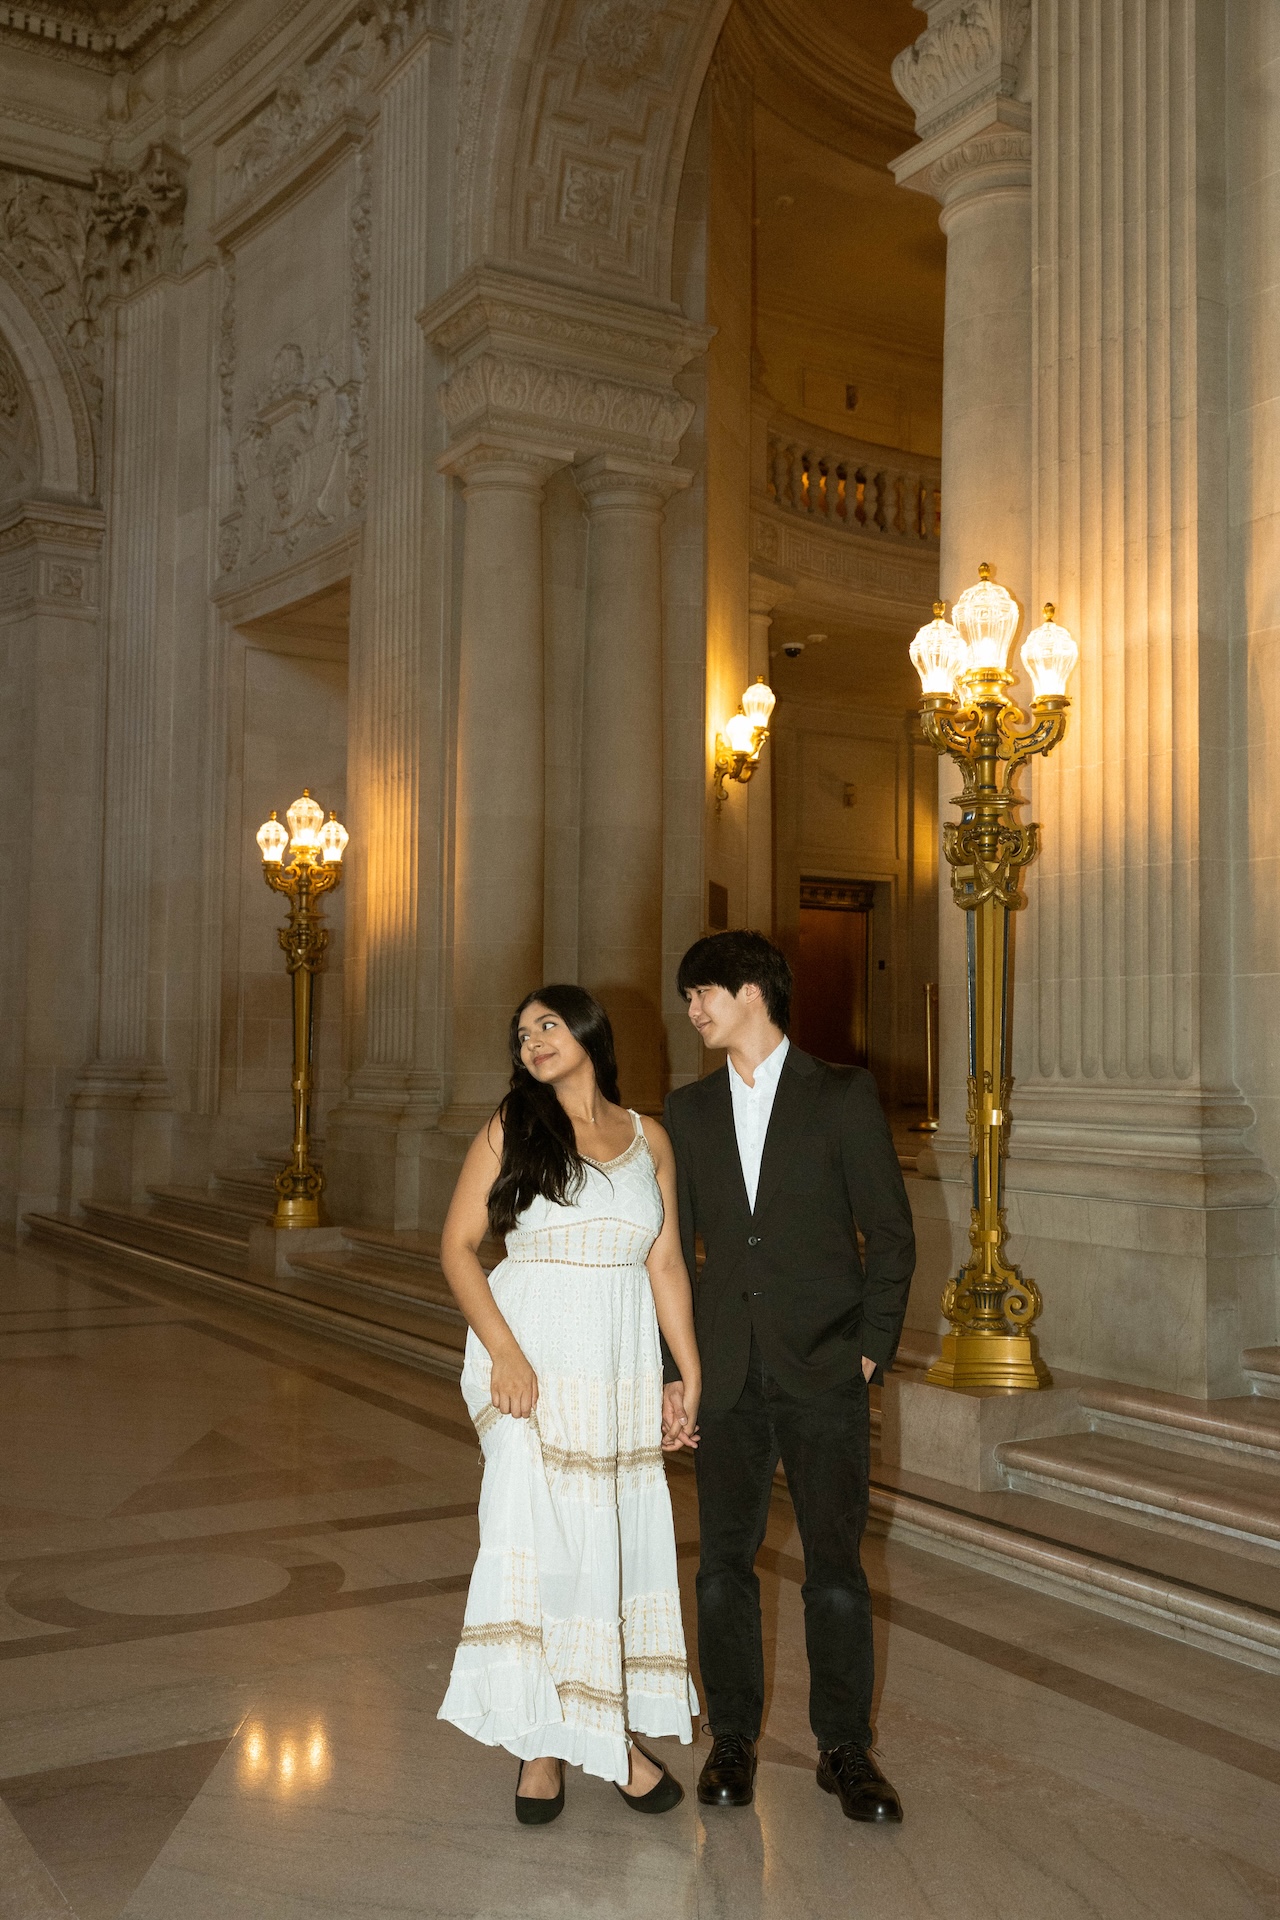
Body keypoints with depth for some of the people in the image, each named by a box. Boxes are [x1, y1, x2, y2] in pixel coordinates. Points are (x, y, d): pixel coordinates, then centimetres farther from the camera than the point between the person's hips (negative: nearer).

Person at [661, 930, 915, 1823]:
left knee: (836, 1565, 2)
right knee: (725, 1562, 7)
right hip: (727, 1373, 3)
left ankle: (845, 1749, 18)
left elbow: (892, 1232, -1)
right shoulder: (688, 1110, 9)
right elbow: (673, 1246, 10)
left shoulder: (843, 1094, -2)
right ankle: (733, 1739, 23)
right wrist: (674, 1369, 5)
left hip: (824, 1372, -3)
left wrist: (872, 1348, -6)